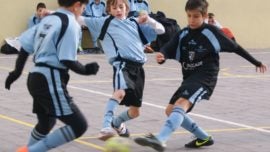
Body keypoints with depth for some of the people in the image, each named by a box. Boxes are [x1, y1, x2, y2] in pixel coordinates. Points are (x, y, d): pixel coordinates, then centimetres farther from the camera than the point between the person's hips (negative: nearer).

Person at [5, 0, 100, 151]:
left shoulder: (48, 19, 14)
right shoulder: (71, 24, -11)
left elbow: (26, 46, 16)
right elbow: (67, 60, -18)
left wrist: (17, 71, 24)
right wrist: (86, 70, -2)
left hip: (36, 77, 9)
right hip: (51, 81, -9)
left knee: (46, 124, 28)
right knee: (79, 126, -10)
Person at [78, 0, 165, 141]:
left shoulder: (135, 23, 19)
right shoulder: (105, 22, 9)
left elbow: (160, 30, 22)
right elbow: (82, 20, 3)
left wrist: (148, 20, 3)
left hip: (138, 67, 5)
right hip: (122, 64, -5)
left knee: (135, 112, 12)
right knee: (120, 92, -38)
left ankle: (117, 122, 43)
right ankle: (106, 127, -42)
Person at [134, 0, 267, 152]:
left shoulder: (211, 32, -5)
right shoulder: (183, 34, 6)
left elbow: (235, 47, 4)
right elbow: (168, 49, -5)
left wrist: (257, 63, 12)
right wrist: (161, 56, -31)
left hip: (205, 77, -7)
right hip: (189, 78, 7)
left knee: (181, 104, -28)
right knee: (171, 110, 9)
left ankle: (160, 140, -45)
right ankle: (204, 138, 22)